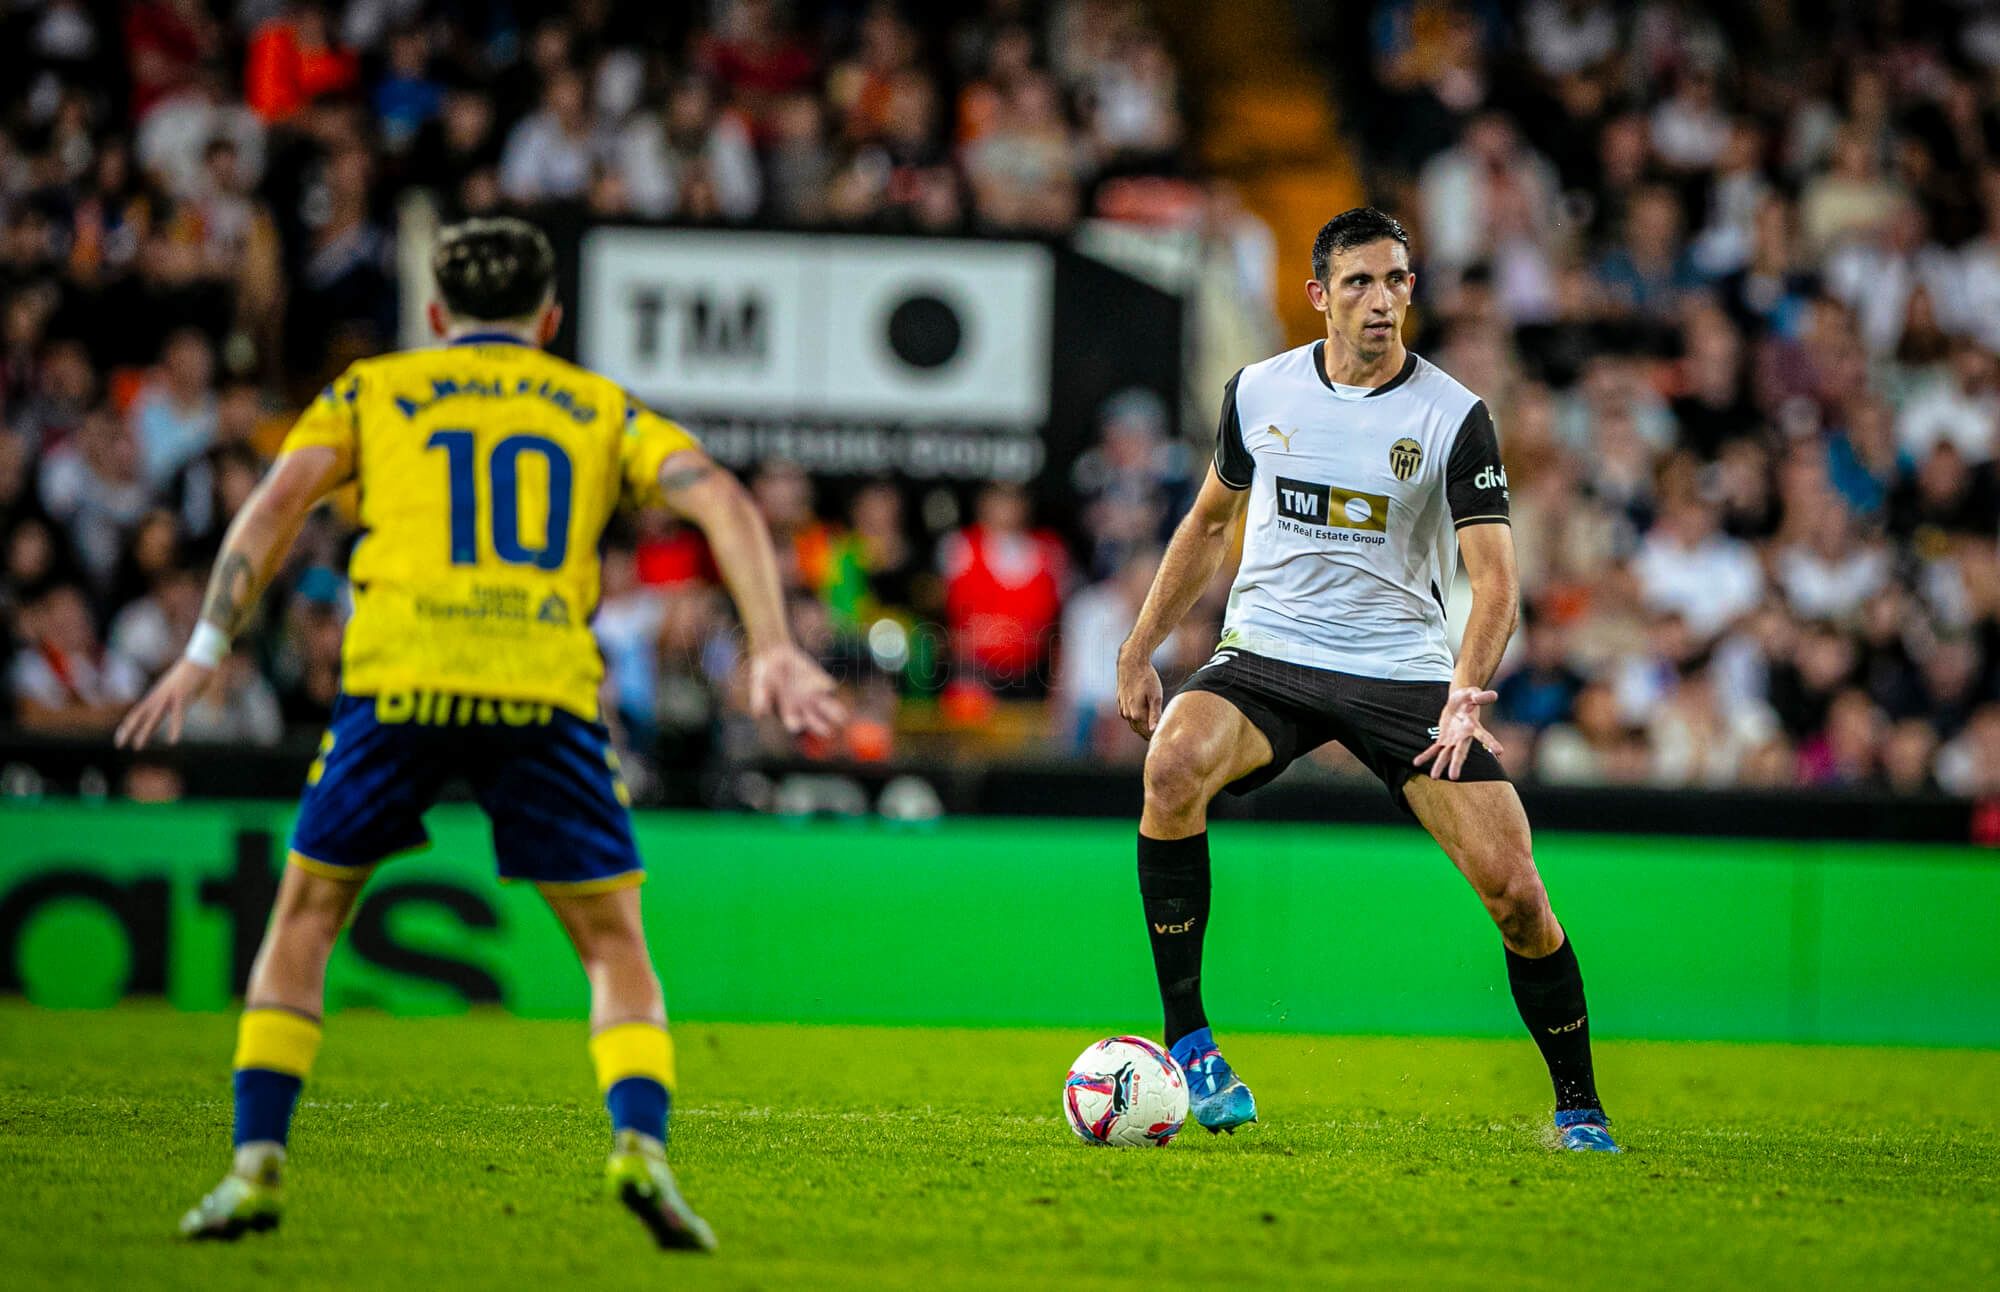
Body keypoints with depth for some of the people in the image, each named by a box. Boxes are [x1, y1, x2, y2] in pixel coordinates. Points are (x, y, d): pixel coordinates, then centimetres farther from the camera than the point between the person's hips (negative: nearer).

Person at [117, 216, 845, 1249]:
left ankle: (256, 1164, 6)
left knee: (303, 921, 17)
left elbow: (278, 501, 4)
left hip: (398, 678, 0)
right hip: (545, 689, 0)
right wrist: (772, 650, 2)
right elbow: (721, 499, 8)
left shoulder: (373, 391, 21)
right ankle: (641, 1145, -13)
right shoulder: (600, 407, 24)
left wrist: (205, 652, 1)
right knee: (616, 951, 11)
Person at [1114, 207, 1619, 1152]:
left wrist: (1466, 692, -29)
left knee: (1515, 890, -13)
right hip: (1265, 655, 1)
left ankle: (1578, 1108, 10)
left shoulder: (1453, 416, -7)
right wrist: (1139, 649, 14)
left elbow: (1494, 579, -12)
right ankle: (1186, 1042, -23)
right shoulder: (1258, 392, 3)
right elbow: (1211, 521, 19)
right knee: (1173, 766, -32)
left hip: (1405, 672, -1)